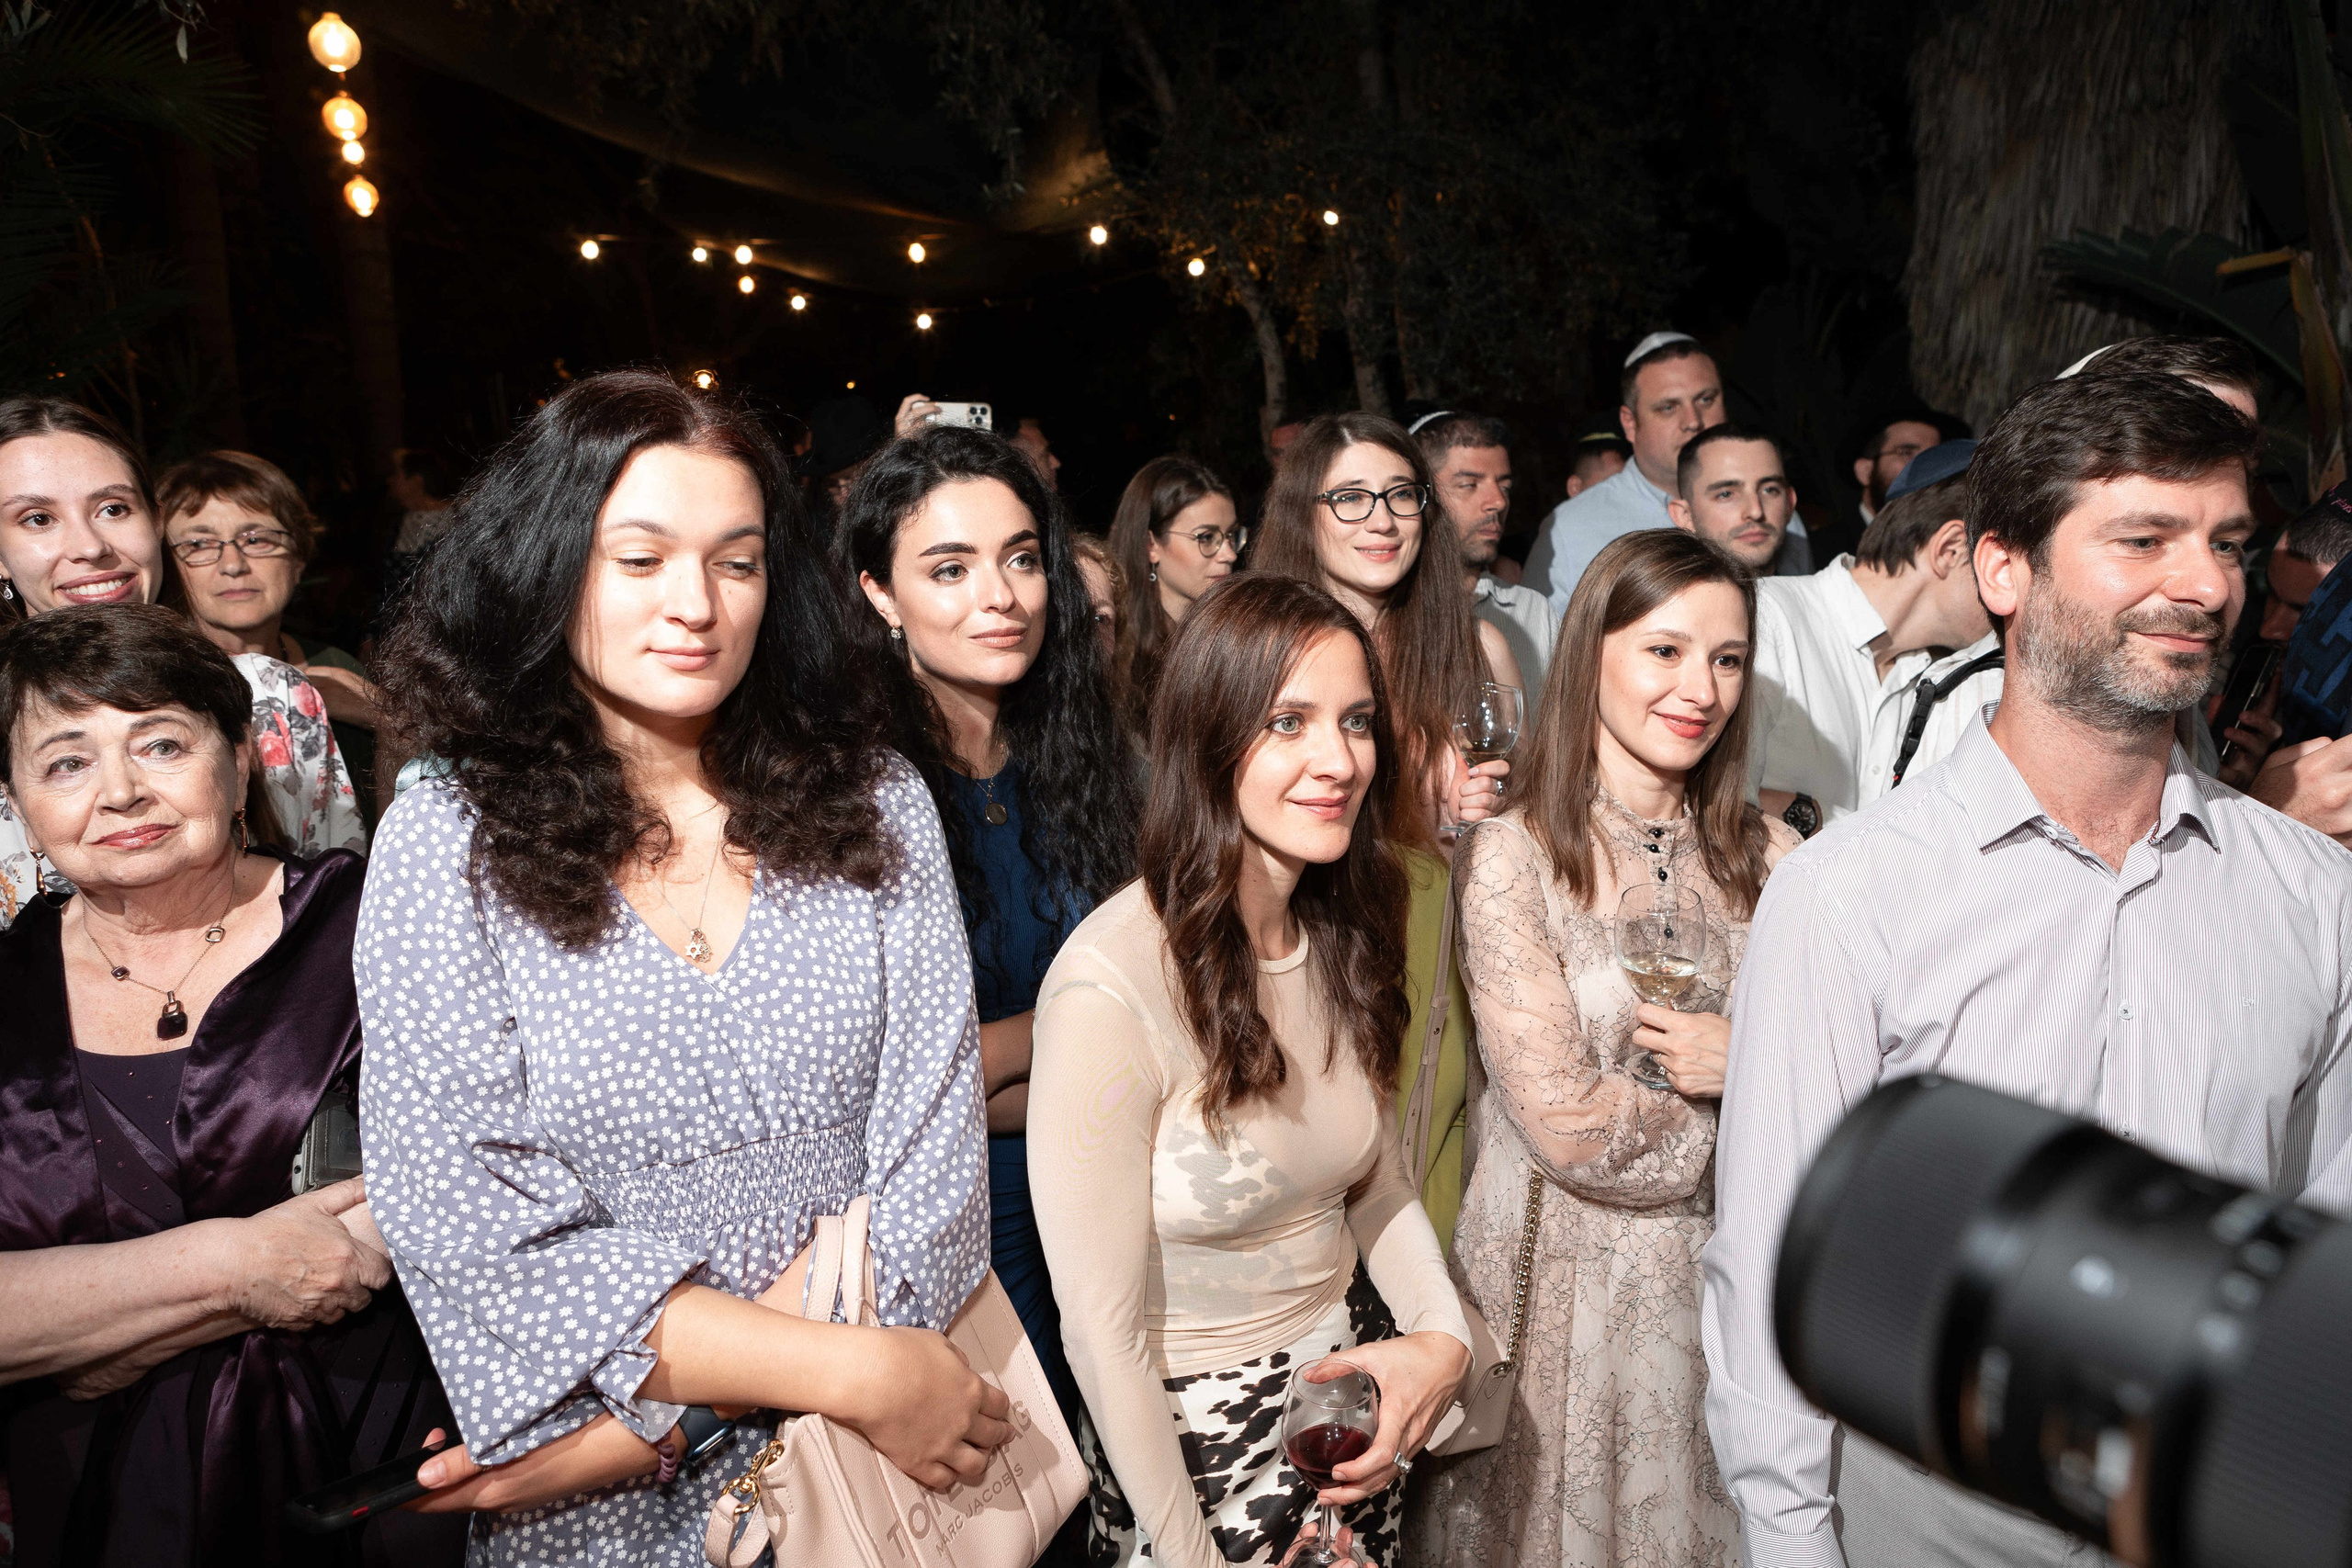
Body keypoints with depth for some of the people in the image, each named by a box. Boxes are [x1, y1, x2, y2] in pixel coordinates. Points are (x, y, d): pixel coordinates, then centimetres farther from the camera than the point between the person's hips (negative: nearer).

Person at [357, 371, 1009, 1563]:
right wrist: (851, 1373, -22)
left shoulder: (875, 804, -6)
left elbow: (926, 1172, -10)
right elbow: (470, 1230, -16)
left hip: (878, 1468, 2)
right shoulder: (446, 843, -10)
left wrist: (649, 1422, -18)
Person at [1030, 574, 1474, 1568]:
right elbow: (1104, 1332, -21)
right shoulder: (1109, 986, -28)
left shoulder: (1341, 936, -5)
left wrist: (1443, 1340, -10)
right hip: (1200, 1442, -6)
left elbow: (1379, 1188, 6)